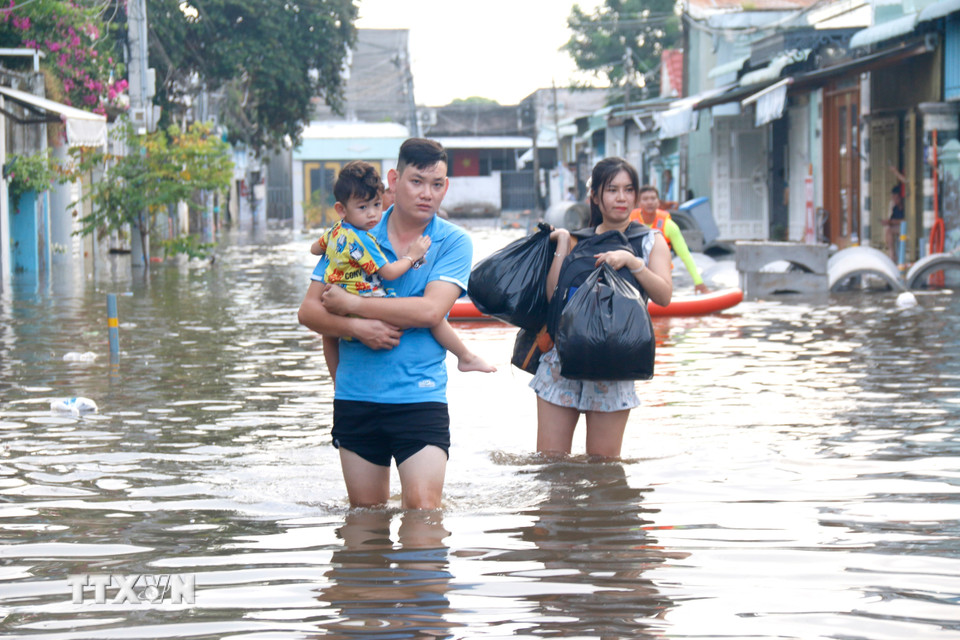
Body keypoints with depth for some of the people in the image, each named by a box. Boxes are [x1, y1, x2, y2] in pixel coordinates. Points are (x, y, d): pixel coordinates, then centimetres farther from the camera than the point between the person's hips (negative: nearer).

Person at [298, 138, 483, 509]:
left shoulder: (453, 243, 0)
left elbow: (430, 311, -15)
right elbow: (309, 311, 4)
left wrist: (351, 304, -10)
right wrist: (357, 327, -15)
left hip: (420, 396, -3)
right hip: (355, 394, 3)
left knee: (423, 509, -13)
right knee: (365, 516, 11)